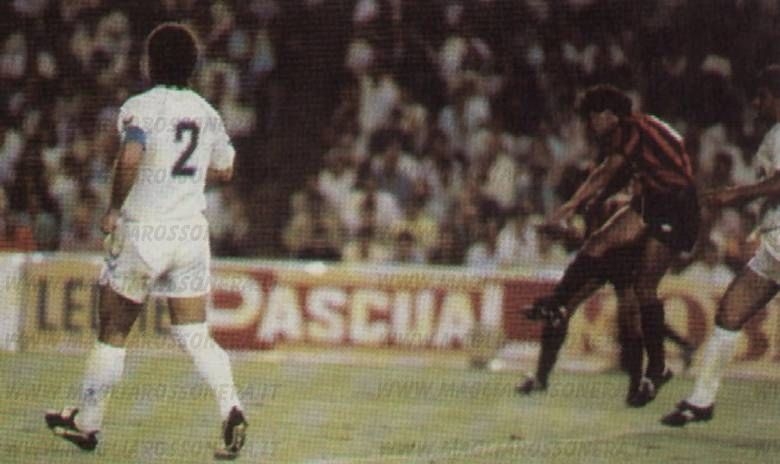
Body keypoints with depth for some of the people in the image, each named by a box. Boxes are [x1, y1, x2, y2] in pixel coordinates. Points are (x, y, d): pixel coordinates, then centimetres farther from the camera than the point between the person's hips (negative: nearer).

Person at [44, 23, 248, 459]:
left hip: (143, 231, -4)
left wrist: (114, 208, -16)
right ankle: (231, 406, -18)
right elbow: (224, 170, 21)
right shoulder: (207, 113, 8)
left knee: (113, 333, 9)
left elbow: (130, 158, -29)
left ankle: (87, 423, 21)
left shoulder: (141, 108, -10)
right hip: (191, 231, 4)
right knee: (194, 335, 5)